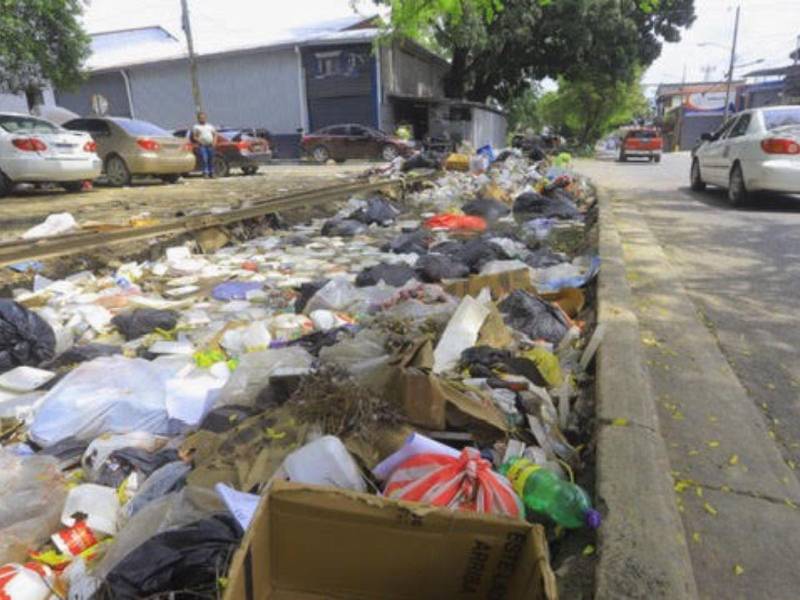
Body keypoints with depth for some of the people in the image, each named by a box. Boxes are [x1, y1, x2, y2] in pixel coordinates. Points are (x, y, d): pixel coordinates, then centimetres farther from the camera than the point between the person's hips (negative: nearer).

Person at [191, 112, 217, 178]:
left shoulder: (210, 126, 18)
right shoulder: (196, 127, 6)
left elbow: (215, 135, 16)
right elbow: (194, 137, 0)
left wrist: (214, 142, 0)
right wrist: (199, 141, -15)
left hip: (210, 145, 4)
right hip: (202, 146, -4)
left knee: (211, 160, 5)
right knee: (204, 159, -13)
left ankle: (211, 173, 13)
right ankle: (205, 173, -10)